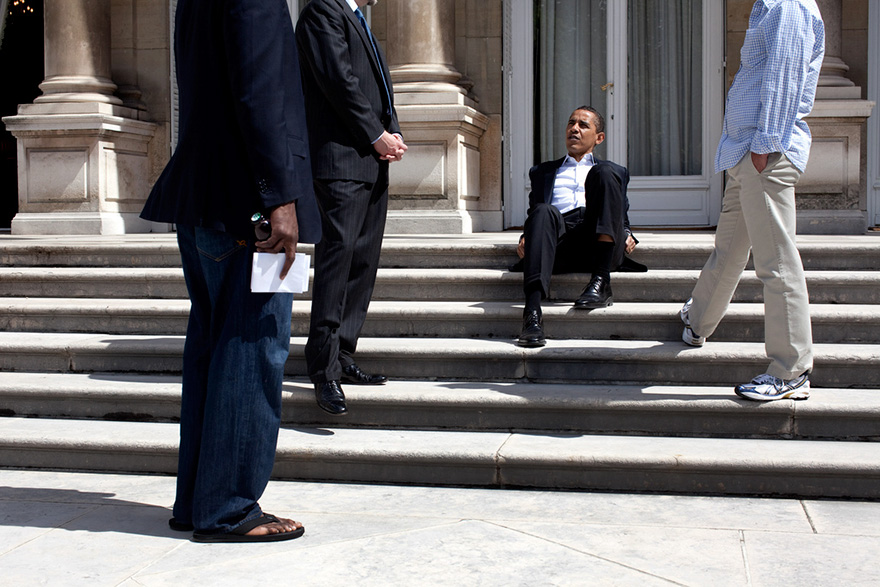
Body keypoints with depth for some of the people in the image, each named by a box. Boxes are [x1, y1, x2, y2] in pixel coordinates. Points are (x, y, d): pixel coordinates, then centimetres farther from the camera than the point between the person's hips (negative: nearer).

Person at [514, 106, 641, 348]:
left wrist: (627, 236, 4)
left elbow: (623, 217, 29)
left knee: (604, 173, -25)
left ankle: (601, 282, -34)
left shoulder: (614, 171, 35)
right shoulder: (543, 171, 36)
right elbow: (533, 212, 27)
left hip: (599, 246, 0)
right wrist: (525, 238, 3)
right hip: (560, 243, 0)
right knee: (543, 212, -35)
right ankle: (533, 312, -52)